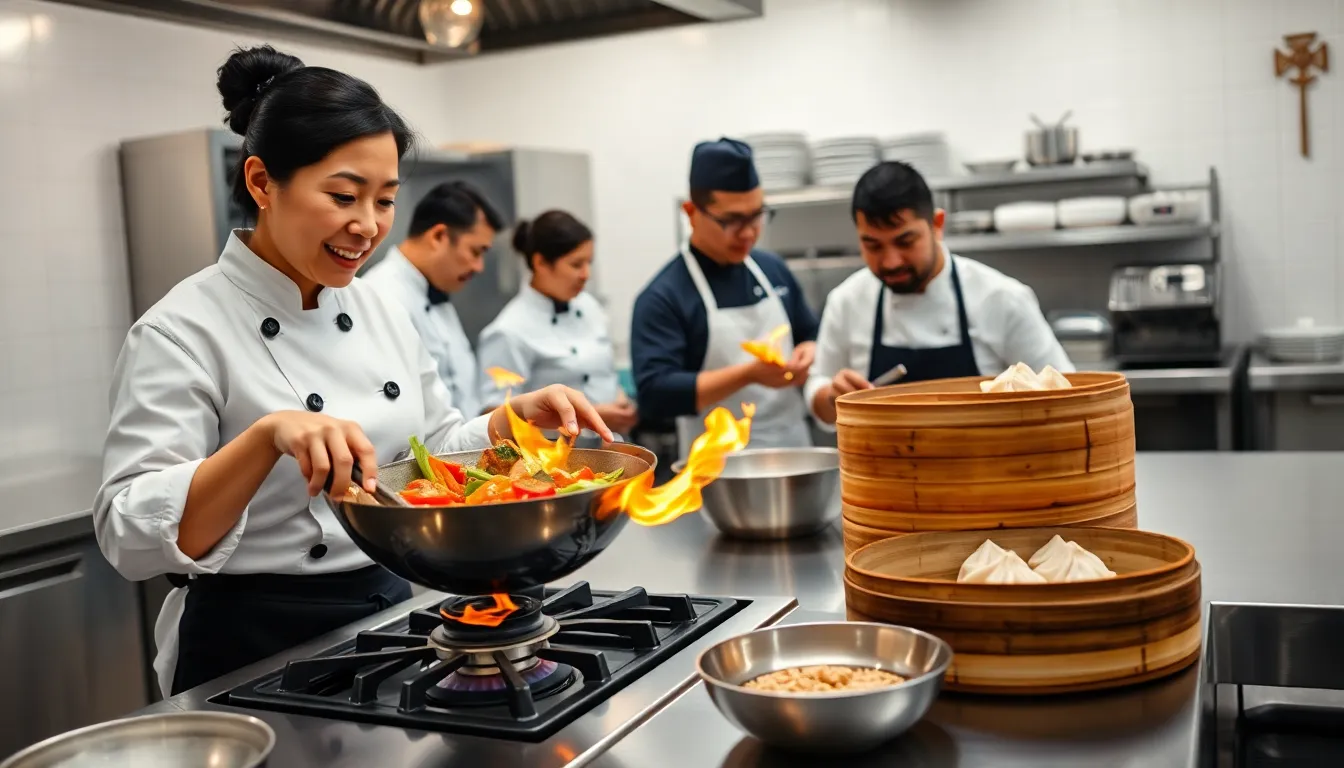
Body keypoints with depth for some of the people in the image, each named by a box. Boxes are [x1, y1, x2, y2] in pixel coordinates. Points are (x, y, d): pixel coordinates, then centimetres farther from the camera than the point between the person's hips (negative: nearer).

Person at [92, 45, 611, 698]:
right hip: (253, 648, -6)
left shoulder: (380, 313, 4)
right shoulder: (181, 331, -16)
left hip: (385, 613, 6)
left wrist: (517, 418, -5)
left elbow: (433, 455, 13)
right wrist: (268, 436, -36)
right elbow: (132, 536, -23)